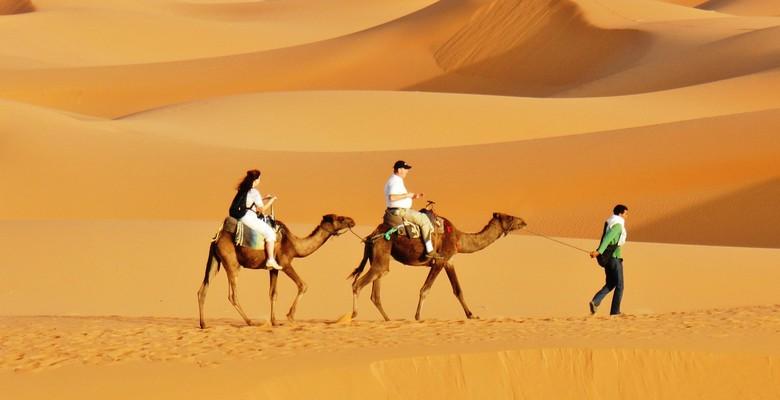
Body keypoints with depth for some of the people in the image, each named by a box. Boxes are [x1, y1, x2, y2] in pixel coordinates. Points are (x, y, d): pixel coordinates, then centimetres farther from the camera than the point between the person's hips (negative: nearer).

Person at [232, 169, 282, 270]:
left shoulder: (243, 189, 12)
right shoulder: (254, 192, -14)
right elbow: (262, 209, -9)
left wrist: (264, 198, 24)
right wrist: (272, 200, 3)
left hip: (240, 216, 10)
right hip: (249, 217, -10)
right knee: (270, 233, -5)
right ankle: (270, 260, -7)